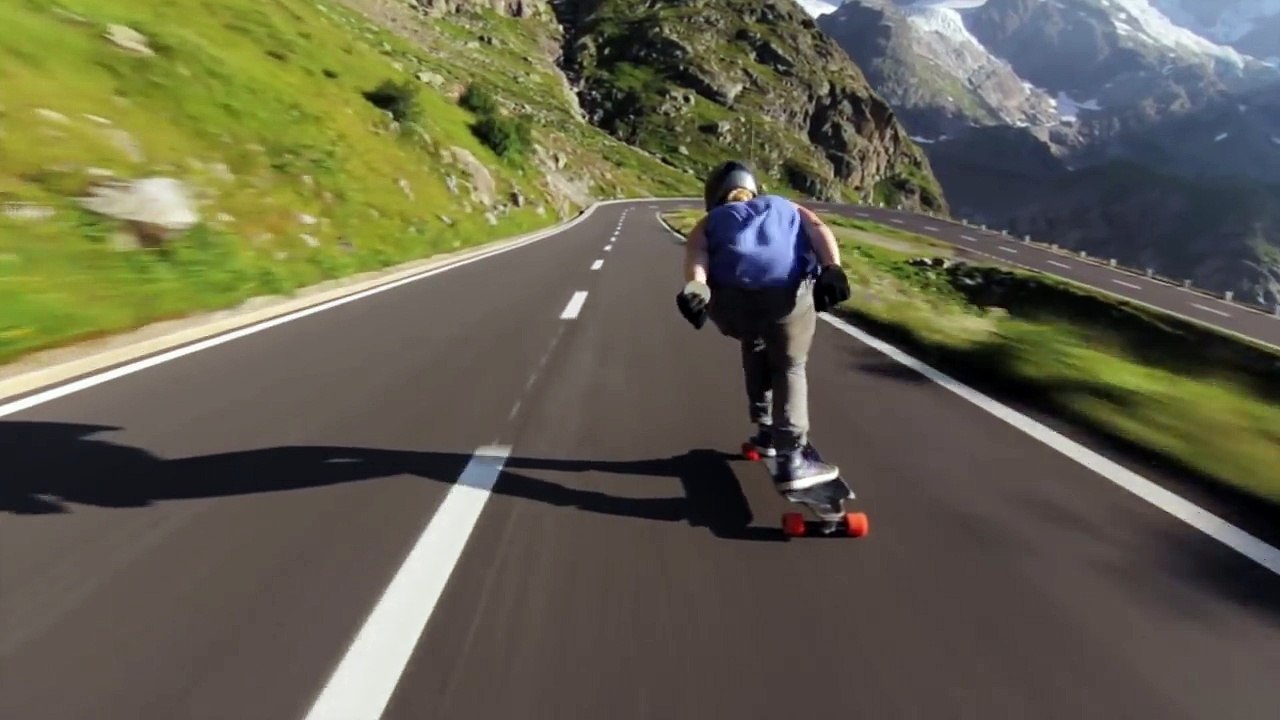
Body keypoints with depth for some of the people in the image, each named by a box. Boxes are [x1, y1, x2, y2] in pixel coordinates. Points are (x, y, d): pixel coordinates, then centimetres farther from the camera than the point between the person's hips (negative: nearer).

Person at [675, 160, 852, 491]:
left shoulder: (710, 222, 33)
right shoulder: (788, 208, 37)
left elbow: (696, 251, 9)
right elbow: (819, 230, 14)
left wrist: (694, 288, -8)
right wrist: (832, 270, -1)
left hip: (731, 300, 1)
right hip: (787, 294, -1)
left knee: (755, 345, 32)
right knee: (790, 369, 21)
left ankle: (767, 432, 37)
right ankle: (792, 459, 10)